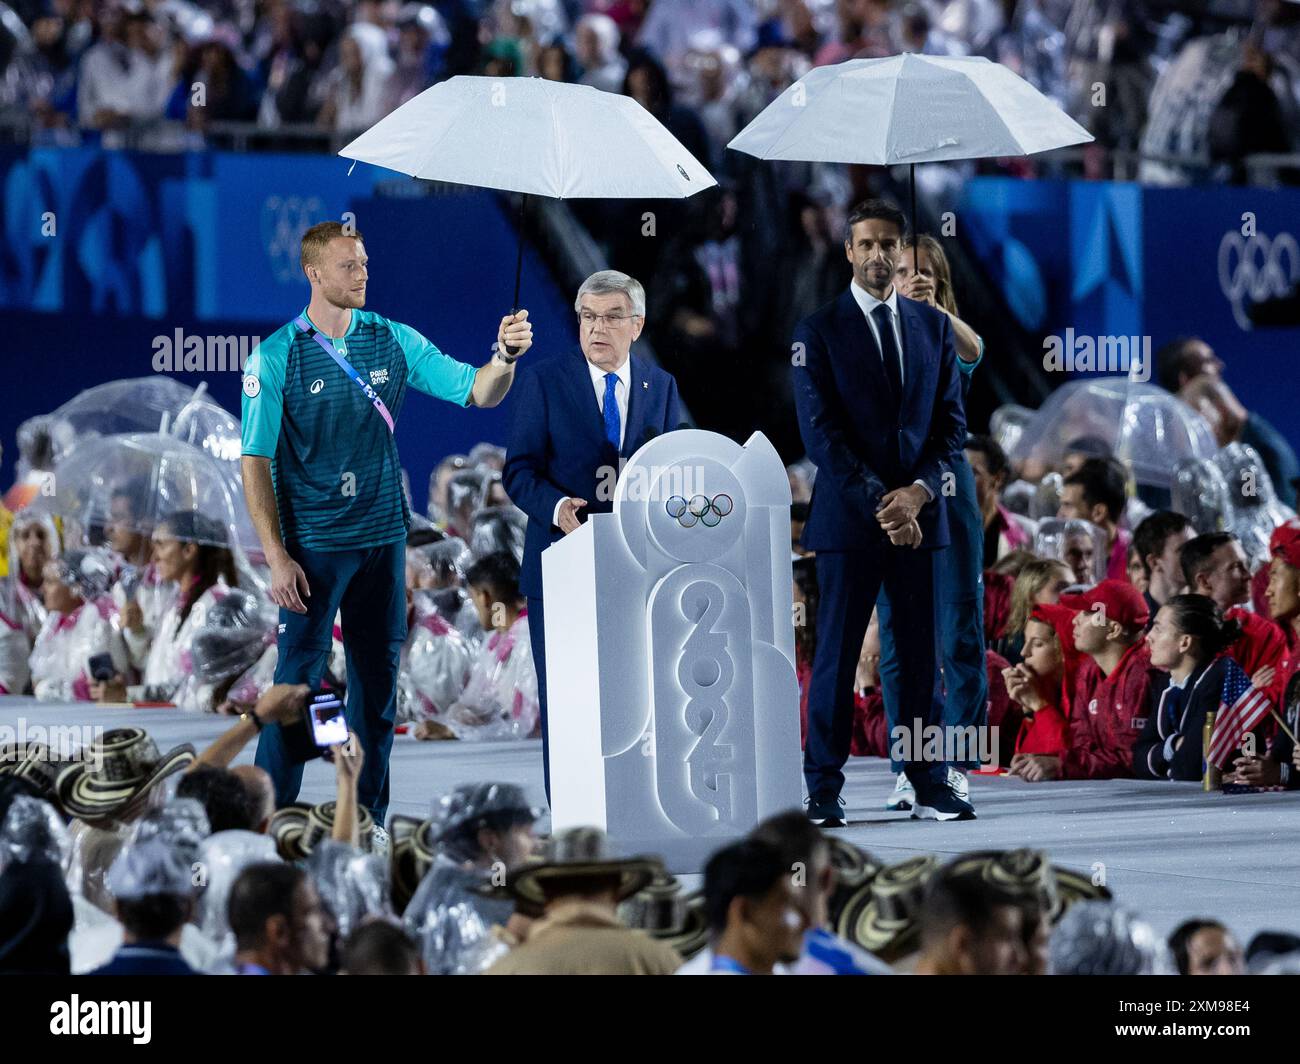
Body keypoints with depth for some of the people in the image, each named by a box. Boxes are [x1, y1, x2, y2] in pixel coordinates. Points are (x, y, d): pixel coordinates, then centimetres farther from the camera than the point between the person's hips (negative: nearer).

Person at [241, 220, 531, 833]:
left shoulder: (391, 340, 4)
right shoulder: (276, 357, -7)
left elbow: (478, 392, 3)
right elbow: (254, 461, -8)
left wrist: (505, 357, -20)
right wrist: (276, 556, -15)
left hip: (383, 537, 4)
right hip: (313, 545, -4)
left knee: (378, 682, 8)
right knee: (297, 680, -4)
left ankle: (366, 824, 17)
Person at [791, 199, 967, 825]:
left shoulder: (933, 326, 12)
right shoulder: (818, 331, 0)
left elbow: (952, 420, 10)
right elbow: (820, 431, -6)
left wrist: (920, 489, -7)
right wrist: (879, 505, -13)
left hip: (919, 514, 3)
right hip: (847, 515, -3)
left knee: (922, 656, 4)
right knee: (835, 656, -1)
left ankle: (929, 787, 7)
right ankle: (824, 791, 2)